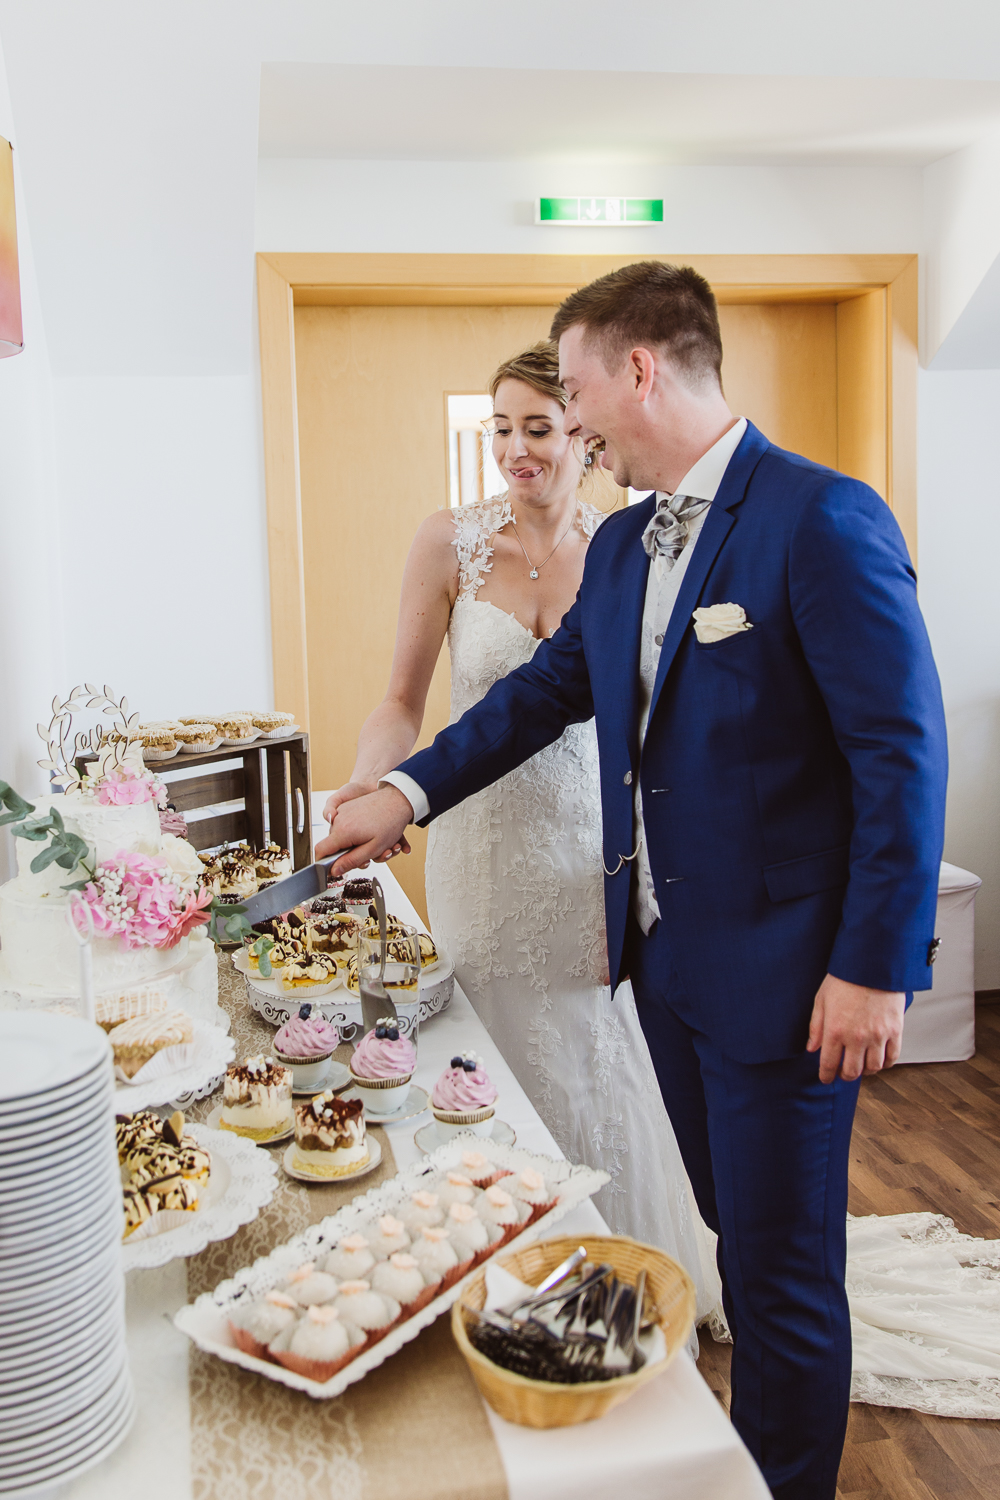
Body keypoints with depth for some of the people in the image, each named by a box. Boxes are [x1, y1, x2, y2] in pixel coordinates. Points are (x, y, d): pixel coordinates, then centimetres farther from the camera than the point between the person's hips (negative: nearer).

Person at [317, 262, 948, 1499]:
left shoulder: (823, 521, -16)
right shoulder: (621, 542, 9)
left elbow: (904, 756, -18)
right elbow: (550, 685, 19)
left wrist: (876, 969, -19)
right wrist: (409, 793, 13)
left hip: (783, 971, -7)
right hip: (666, 954, 8)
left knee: (783, 1269, 8)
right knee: (738, 1236, 23)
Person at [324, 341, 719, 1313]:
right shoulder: (451, 543, -6)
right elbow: (404, 700, -1)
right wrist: (370, 781, -21)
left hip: (597, 847, 1)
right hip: (489, 846, -1)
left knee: (610, 1074, 11)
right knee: (516, 1081, 8)